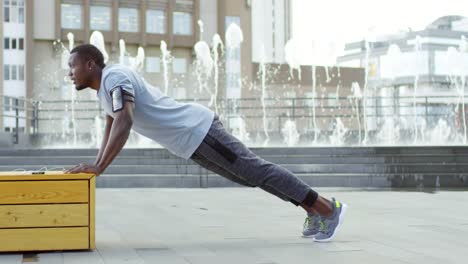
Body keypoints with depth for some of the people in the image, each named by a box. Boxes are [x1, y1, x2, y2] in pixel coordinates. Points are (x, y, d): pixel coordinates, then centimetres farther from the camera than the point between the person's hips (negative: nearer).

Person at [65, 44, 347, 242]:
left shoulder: (114, 76, -17)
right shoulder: (105, 84, 15)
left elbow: (124, 123, -31)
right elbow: (111, 126, 25)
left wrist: (99, 167, -31)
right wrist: (96, 163, 19)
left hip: (198, 131, -10)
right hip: (192, 139, 10)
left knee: (258, 171, -4)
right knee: (250, 175, 15)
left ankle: (328, 208, 4)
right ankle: (312, 208, 24)